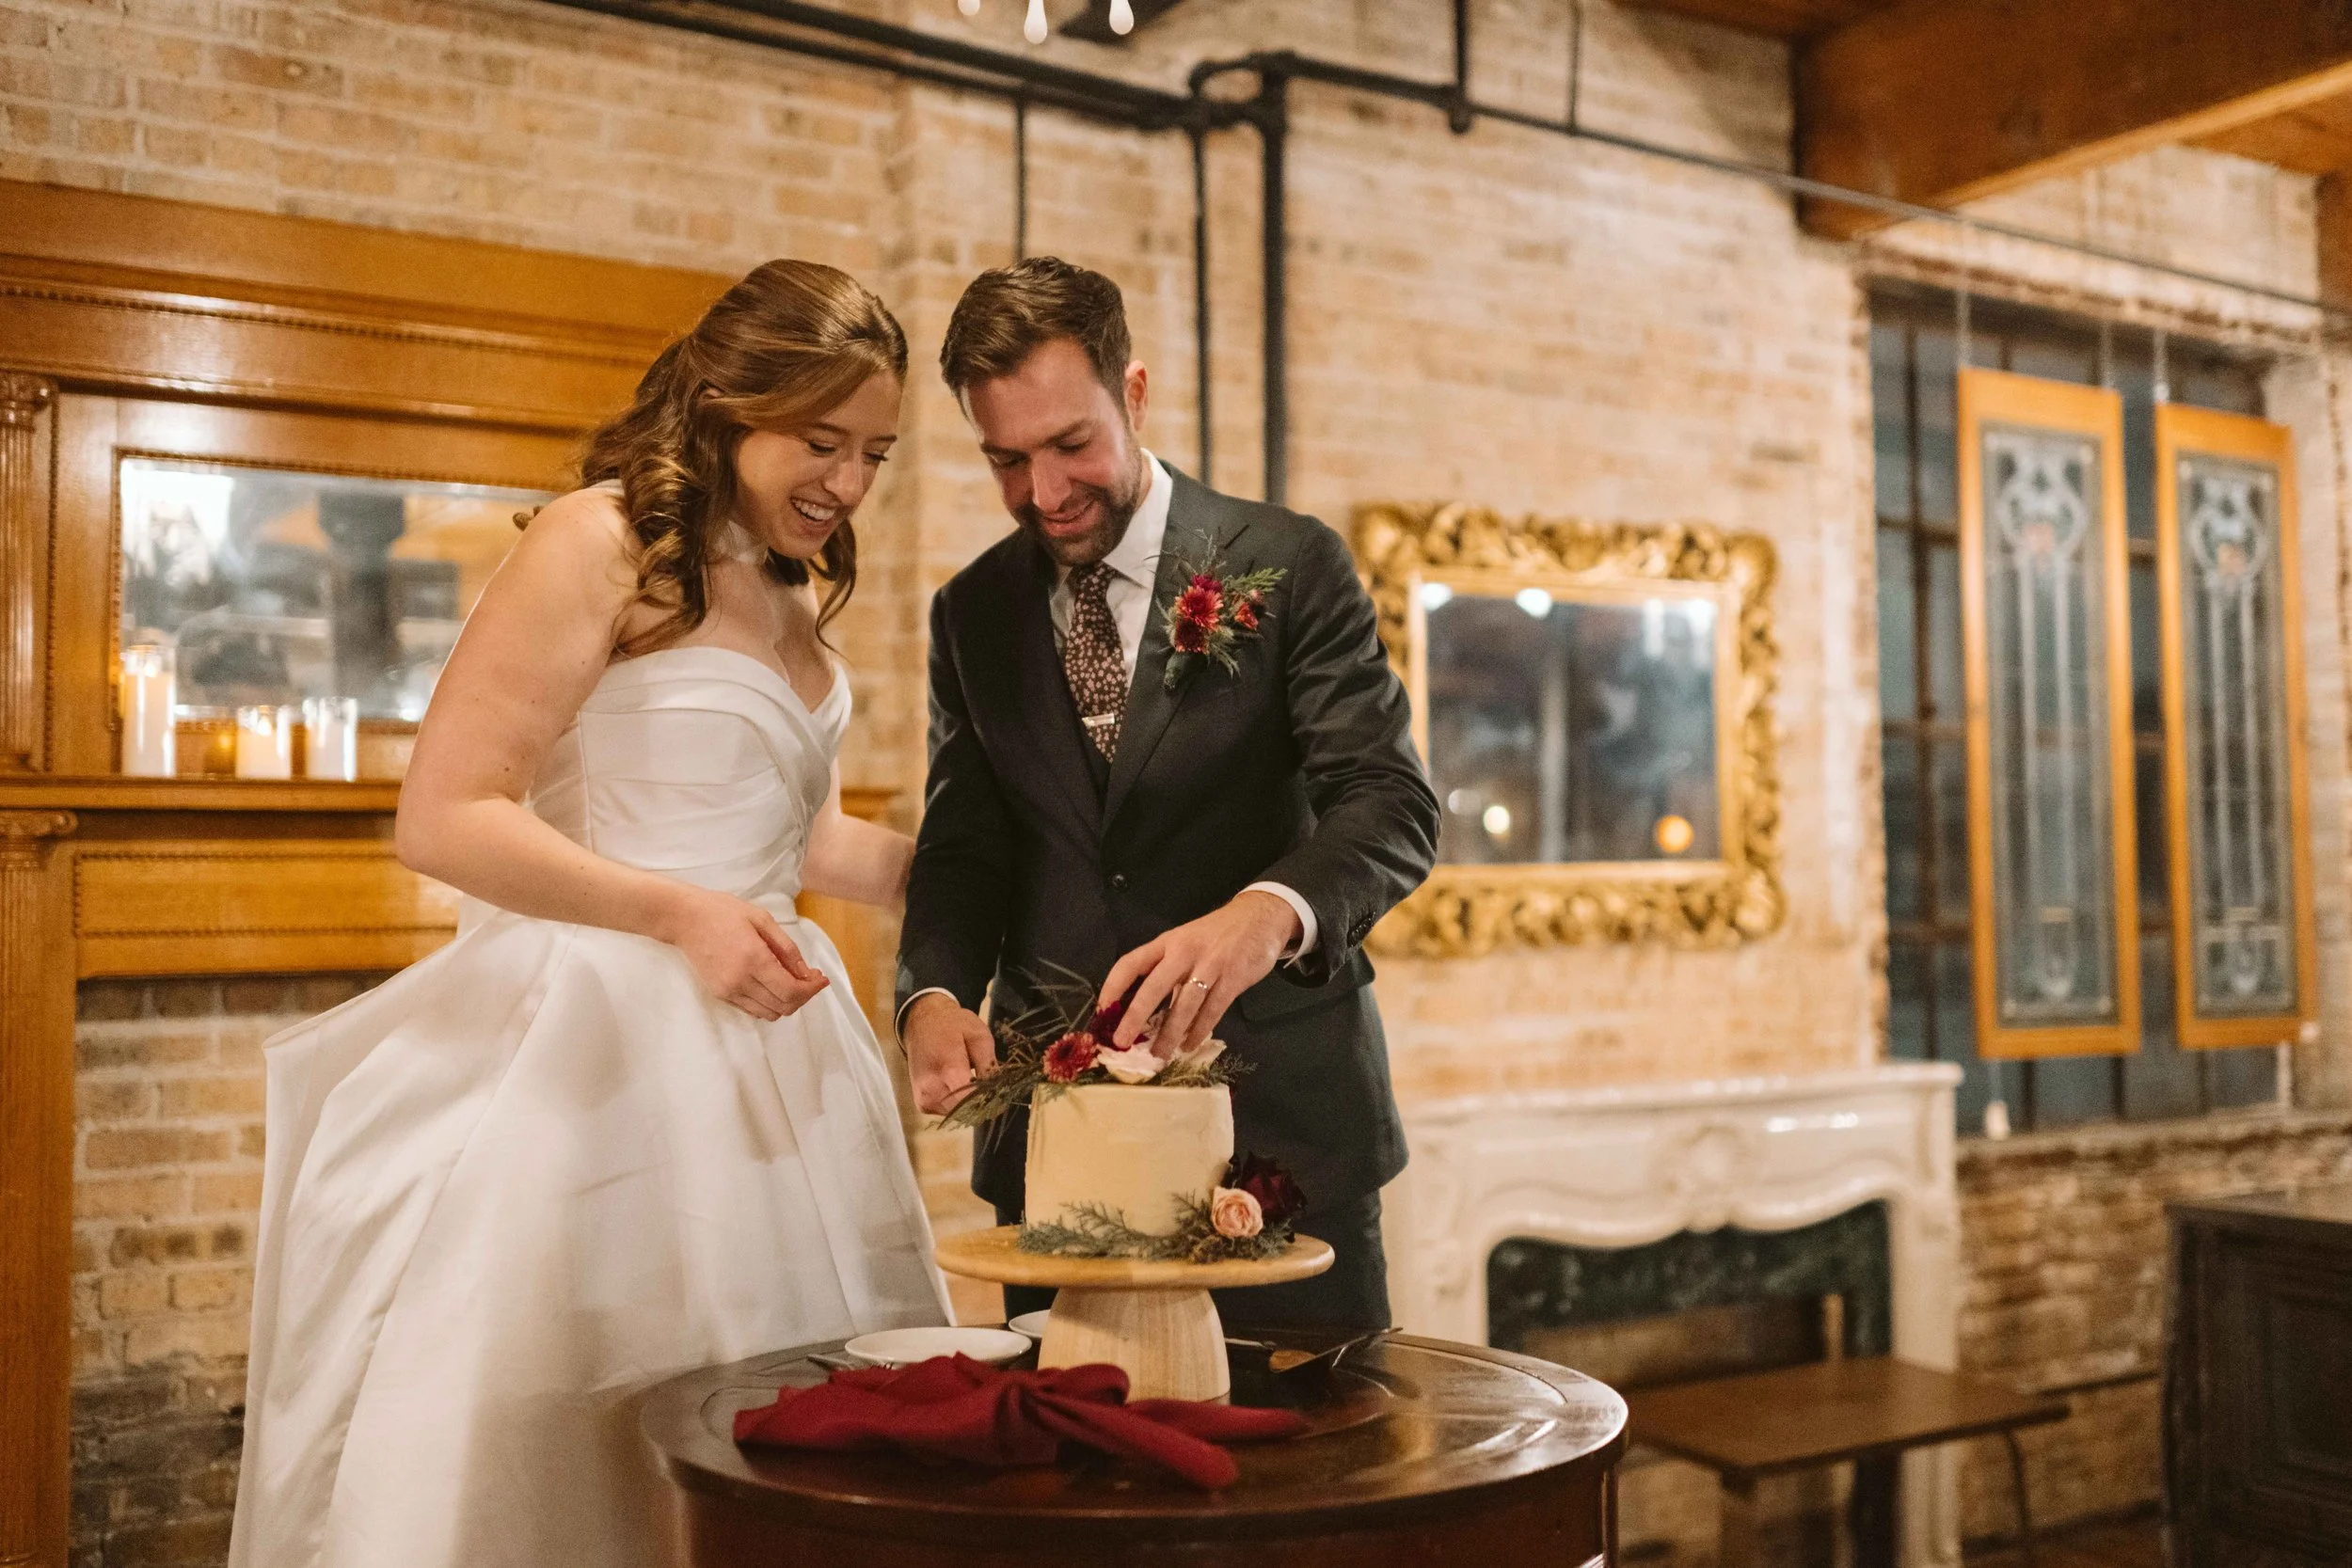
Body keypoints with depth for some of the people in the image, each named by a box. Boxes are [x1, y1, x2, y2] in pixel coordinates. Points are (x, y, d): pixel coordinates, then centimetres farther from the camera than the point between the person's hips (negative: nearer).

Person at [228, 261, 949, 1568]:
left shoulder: (798, 594, 14)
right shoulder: (602, 543, -9)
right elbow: (445, 816, -16)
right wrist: (678, 915, -25)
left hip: (760, 1041, 8)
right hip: (602, 1038, -7)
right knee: (564, 1453, 2)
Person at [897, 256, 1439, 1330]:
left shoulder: (1290, 566, -4)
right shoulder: (971, 613, 9)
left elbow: (1392, 804, -12)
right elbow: (961, 847, 8)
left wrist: (1267, 914, -34)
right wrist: (935, 995, -14)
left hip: (1276, 1120, -2)